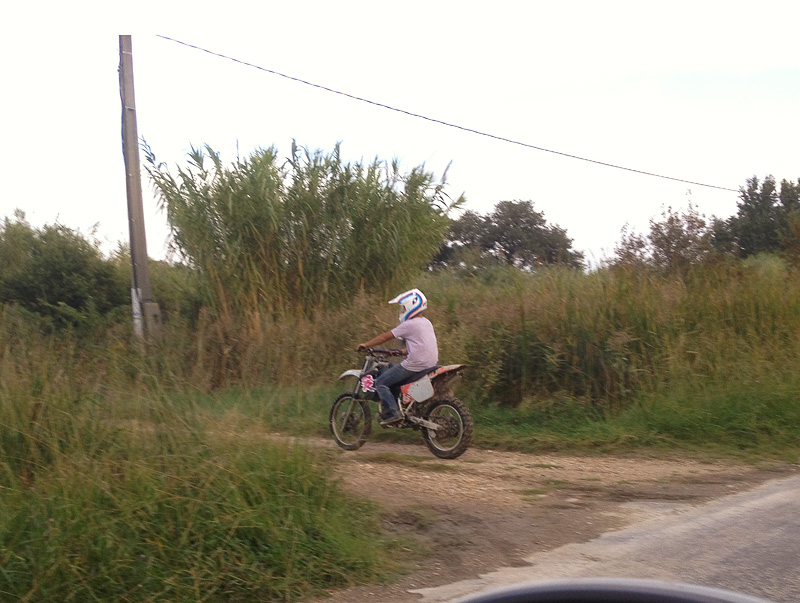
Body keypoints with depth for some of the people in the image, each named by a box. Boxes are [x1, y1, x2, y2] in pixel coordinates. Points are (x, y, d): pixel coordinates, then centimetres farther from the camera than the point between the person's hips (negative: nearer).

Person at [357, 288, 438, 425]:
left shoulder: (409, 325, -11)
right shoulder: (426, 323, 14)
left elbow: (386, 336, -7)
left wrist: (366, 345, 3)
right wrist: (403, 351, 28)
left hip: (414, 365, -9)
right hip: (430, 364, 9)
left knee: (380, 383, -3)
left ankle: (393, 413, -16)